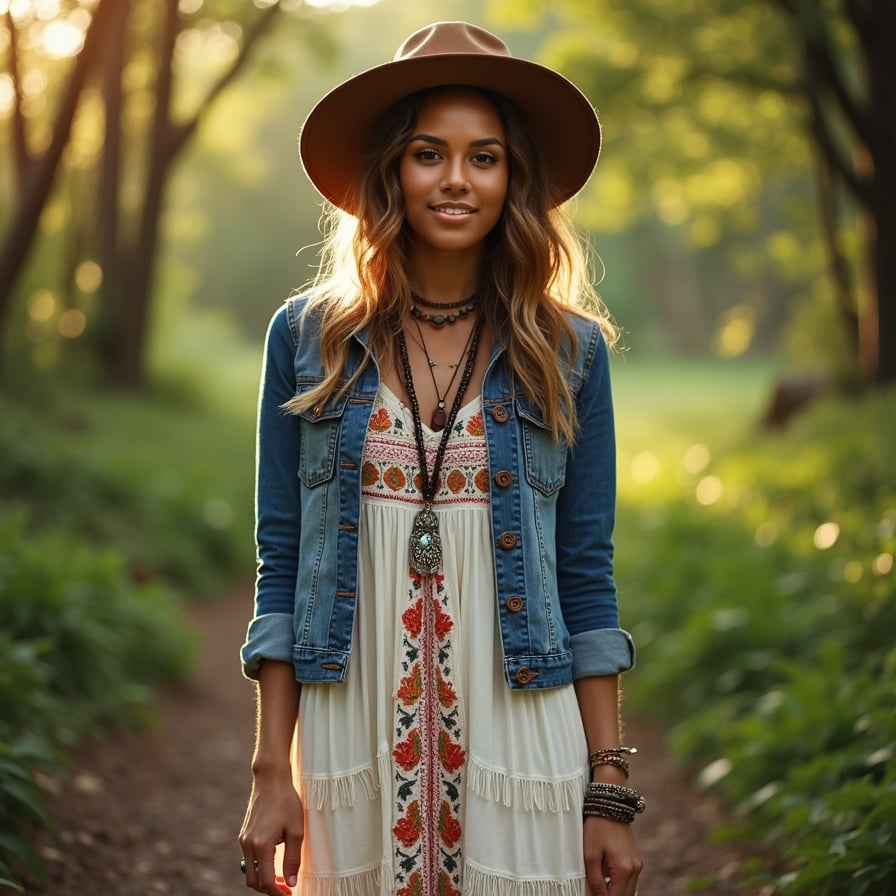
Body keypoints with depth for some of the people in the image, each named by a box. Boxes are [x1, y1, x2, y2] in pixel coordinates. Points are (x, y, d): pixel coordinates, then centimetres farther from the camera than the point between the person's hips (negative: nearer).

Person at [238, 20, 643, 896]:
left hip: (517, 740, 0)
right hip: (354, 733, 0)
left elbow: (586, 578, 2)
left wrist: (610, 791, -1)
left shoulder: (567, 351, 1)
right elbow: (280, 567, 2)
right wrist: (272, 773, -2)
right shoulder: (308, 337, 1)